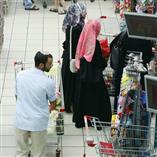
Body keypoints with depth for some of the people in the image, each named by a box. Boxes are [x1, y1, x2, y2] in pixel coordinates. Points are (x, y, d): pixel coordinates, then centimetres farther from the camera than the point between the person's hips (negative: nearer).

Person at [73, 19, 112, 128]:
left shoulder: (83, 41, -3)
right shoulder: (95, 43, -20)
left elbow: (79, 57, 6)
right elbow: (100, 61, -16)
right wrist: (104, 63, 4)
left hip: (82, 74, 6)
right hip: (94, 76, -6)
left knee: (82, 96, 15)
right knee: (95, 97, 6)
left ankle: (80, 120, 23)